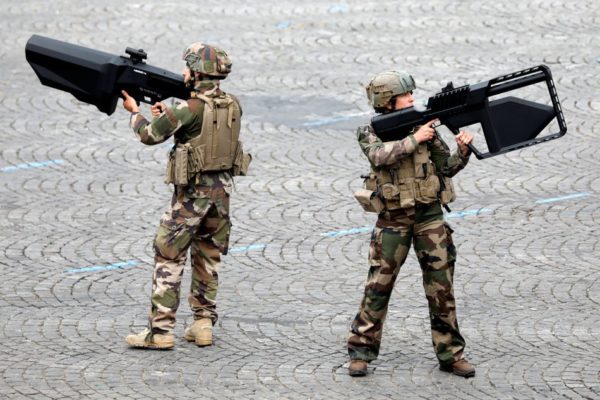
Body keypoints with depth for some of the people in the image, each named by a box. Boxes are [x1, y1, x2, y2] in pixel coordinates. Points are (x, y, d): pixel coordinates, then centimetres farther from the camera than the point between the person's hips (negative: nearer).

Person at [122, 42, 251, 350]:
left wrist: (134, 111, 9)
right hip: (222, 189, 7)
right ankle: (203, 324, 18)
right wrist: (166, 114, 14)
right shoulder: (232, 106, 3)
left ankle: (160, 330, -4)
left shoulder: (190, 109, -18)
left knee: (168, 256, -1)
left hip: (193, 191, -7)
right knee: (208, 257, 16)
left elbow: (150, 135, -10)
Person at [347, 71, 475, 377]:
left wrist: (462, 151, -11)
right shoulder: (371, 132, -2)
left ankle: (450, 354, 8)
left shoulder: (423, 125, 6)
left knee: (441, 286, 2)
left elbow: (446, 167, 8)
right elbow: (379, 155, -25)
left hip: (429, 215, 3)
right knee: (379, 285, 0)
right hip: (393, 219, -3)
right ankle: (361, 351, 10)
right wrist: (414, 139, -25)